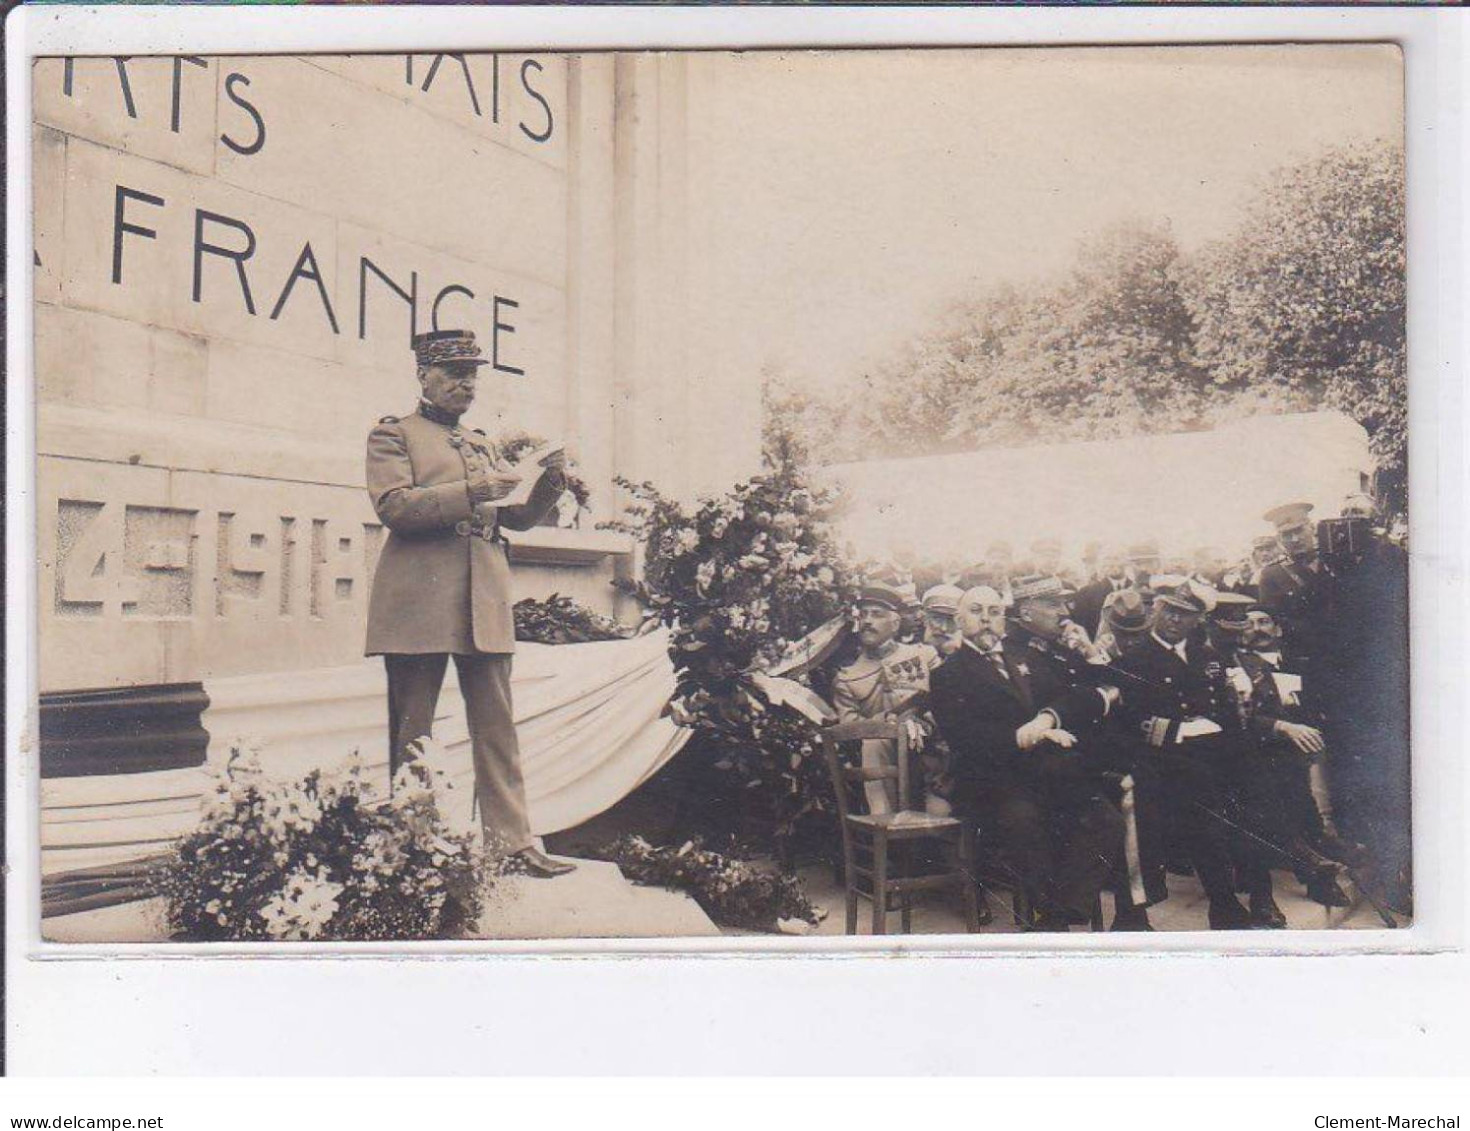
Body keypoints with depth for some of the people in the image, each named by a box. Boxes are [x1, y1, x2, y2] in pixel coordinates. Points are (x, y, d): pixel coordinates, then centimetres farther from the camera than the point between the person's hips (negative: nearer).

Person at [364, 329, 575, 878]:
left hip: (485, 605, 6)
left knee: (497, 727, 4)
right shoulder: (393, 434, 5)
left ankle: (512, 841, 8)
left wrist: (545, 491, -1)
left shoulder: (483, 444, 23)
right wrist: (469, 493, -18)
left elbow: (514, 517, 19)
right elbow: (394, 505, -11)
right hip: (418, 603, -5)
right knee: (411, 733, 2)